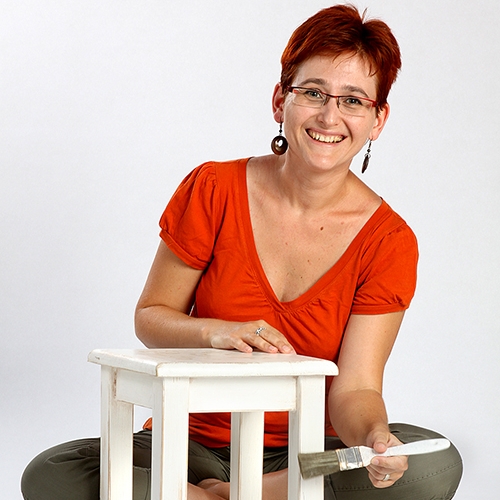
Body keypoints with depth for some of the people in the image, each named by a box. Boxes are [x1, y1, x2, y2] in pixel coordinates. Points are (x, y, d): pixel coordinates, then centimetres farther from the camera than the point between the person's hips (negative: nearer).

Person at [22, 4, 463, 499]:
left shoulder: (389, 242, -8)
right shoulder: (213, 190, -8)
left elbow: (353, 388, -12)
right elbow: (150, 316, 1)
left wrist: (375, 439, -36)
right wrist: (215, 332, -21)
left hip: (308, 455, 1)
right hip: (197, 444, 0)